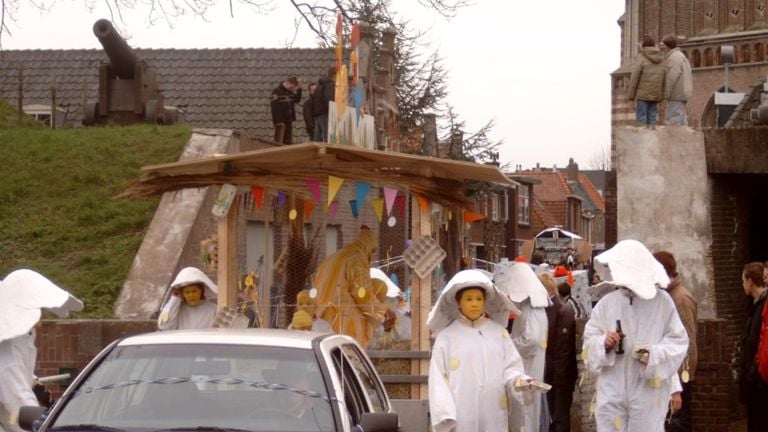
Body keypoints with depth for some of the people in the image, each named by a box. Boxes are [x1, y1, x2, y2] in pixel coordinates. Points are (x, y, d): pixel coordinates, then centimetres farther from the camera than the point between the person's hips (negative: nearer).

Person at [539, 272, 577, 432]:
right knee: (554, 418, 13)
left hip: (560, 376, -7)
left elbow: (564, 348, -17)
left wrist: (559, 378, -18)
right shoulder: (544, 310, 8)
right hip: (549, 375, 7)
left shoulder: (563, 312, -13)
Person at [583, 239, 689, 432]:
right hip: (613, 391, 2)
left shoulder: (662, 301, -2)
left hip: (648, 392, -2)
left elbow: (678, 341, 0)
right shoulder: (607, 303, 3)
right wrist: (603, 344, -12)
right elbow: (589, 340, 9)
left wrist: (654, 355, -16)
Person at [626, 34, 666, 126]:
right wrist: (661, 96, 14)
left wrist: (630, 95, -6)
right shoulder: (661, 60, 8)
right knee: (651, 120, 7)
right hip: (655, 95, 5)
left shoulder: (641, 58, -9)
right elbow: (664, 79, 9)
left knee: (641, 120, -4)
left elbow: (634, 78, -12)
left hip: (642, 94, -5)